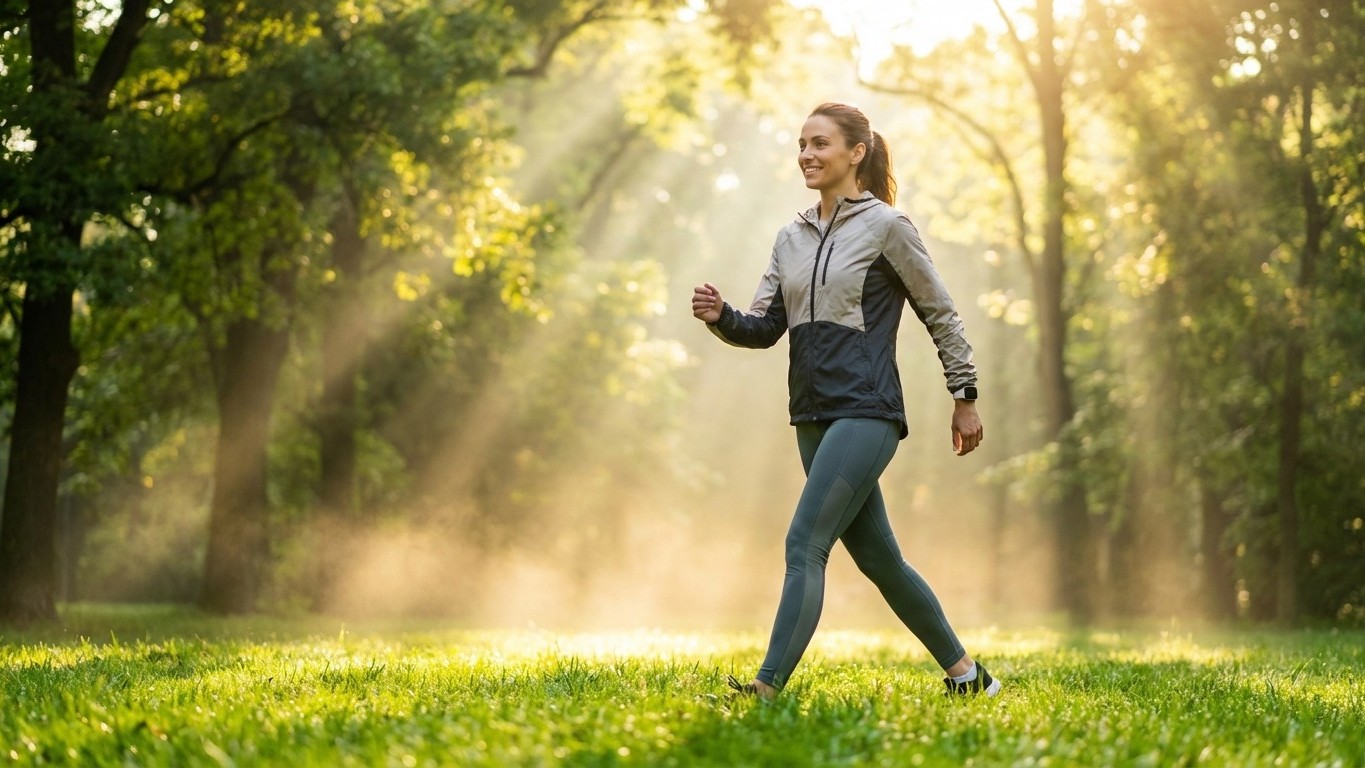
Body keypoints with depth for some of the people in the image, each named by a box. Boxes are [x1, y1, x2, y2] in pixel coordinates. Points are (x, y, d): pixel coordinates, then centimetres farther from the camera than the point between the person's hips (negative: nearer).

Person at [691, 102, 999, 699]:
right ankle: (965, 673, 25)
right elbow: (765, 327, 10)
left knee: (804, 544, -17)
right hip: (813, 418, 8)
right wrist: (720, 317, -11)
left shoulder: (886, 226, -4)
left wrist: (964, 398, 3)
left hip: (866, 412, -8)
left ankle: (769, 688, -20)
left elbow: (940, 314, 1)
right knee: (877, 557, 13)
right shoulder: (792, 238, 13)